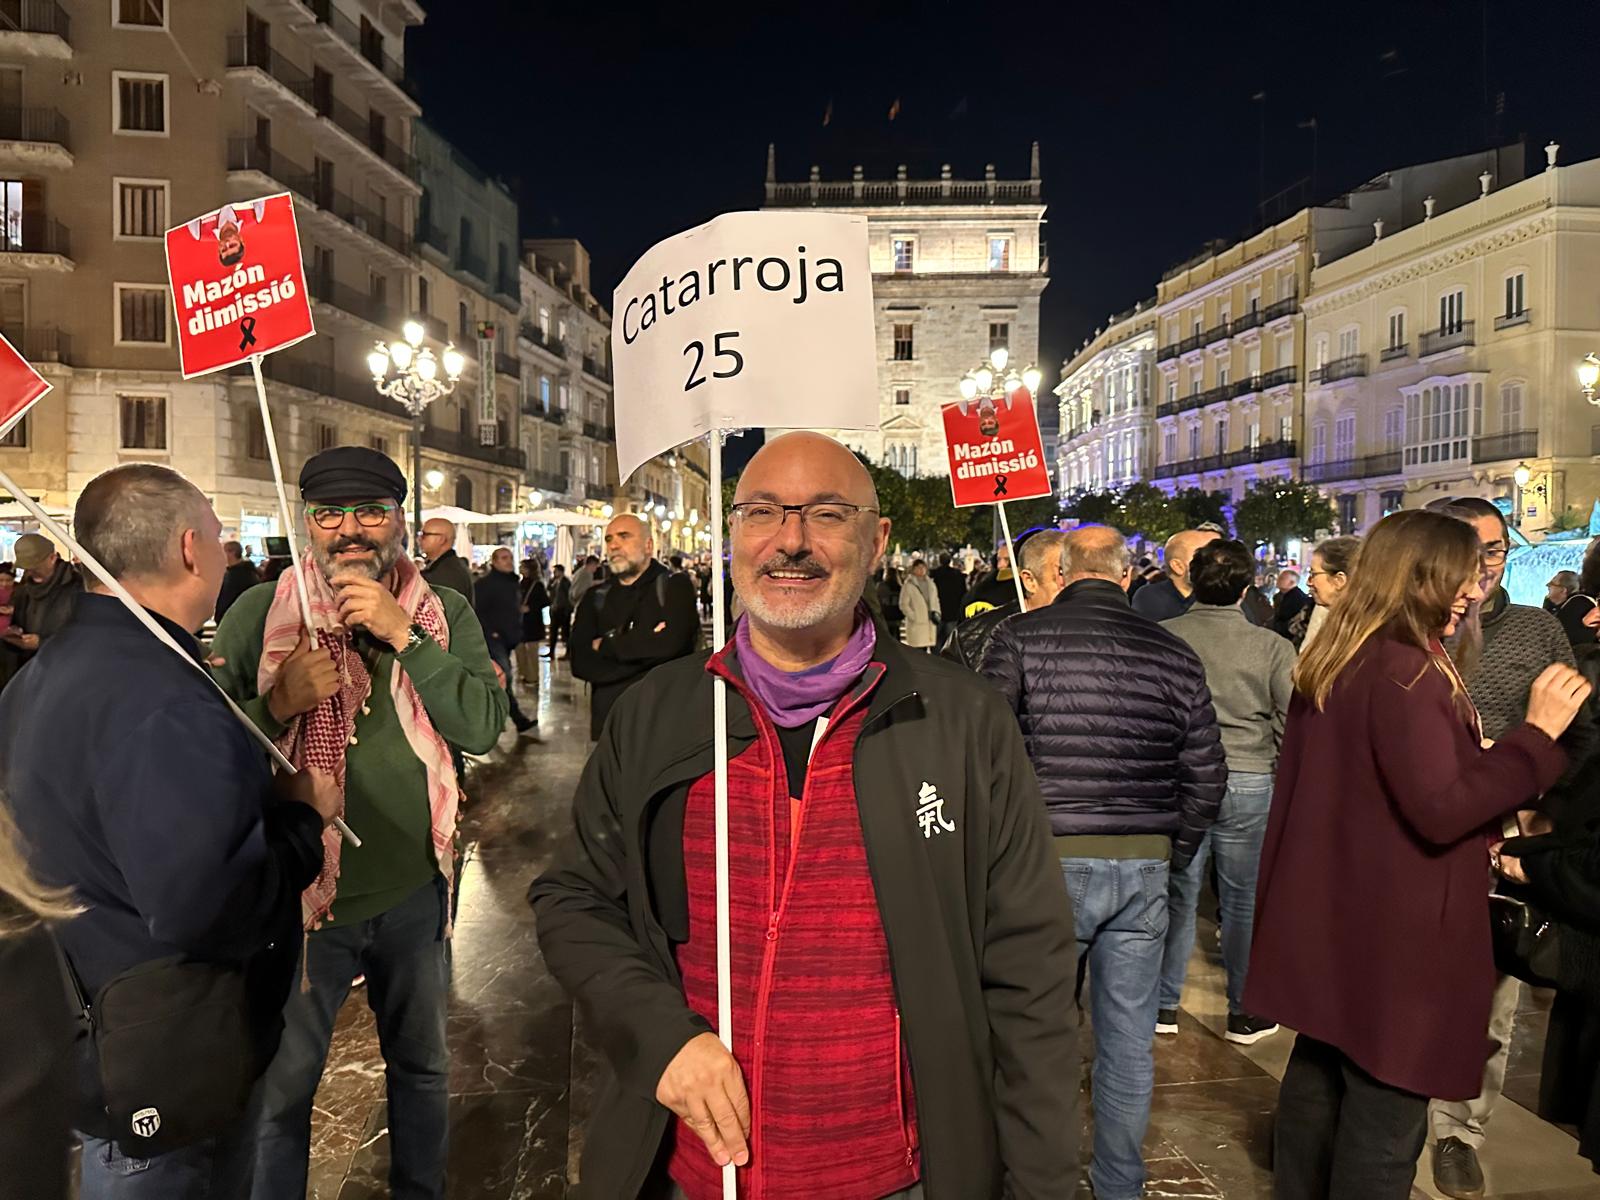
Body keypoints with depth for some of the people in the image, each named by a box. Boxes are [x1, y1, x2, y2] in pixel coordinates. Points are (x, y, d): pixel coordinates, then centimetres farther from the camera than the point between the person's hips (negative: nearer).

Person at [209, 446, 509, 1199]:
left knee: (421, 1066, 23)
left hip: (415, 890, 2)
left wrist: (404, 634, -23)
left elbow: (483, 728, -16)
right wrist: (278, 702, -24)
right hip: (299, 891, -1)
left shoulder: (446, 613, -4)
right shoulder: (258, 614, -8)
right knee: (280, 1087, 16)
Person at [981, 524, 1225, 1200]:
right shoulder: (1174, 654, 3)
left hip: (1050, 863, -3)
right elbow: (1207, 777, 6)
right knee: (1129, 1041, 16)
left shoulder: (1020, 639, -7)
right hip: (1145, 868, 4)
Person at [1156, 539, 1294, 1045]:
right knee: (1243, 899, 11)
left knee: (1178, 893, 11)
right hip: (1249, 782, -1)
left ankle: (1165, 1004, 20)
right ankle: (1245, 1012, 23)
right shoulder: (1271, 646, -6)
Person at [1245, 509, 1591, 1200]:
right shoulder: (1406, 671, -20)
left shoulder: (1331, 666, 9)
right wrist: (1538, 734, -18)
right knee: (1385, 1112, 3)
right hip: (1390, 931, -9)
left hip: (1327, 917, 9)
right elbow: (1440, 807, -24)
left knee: (1318, 1072, 22)